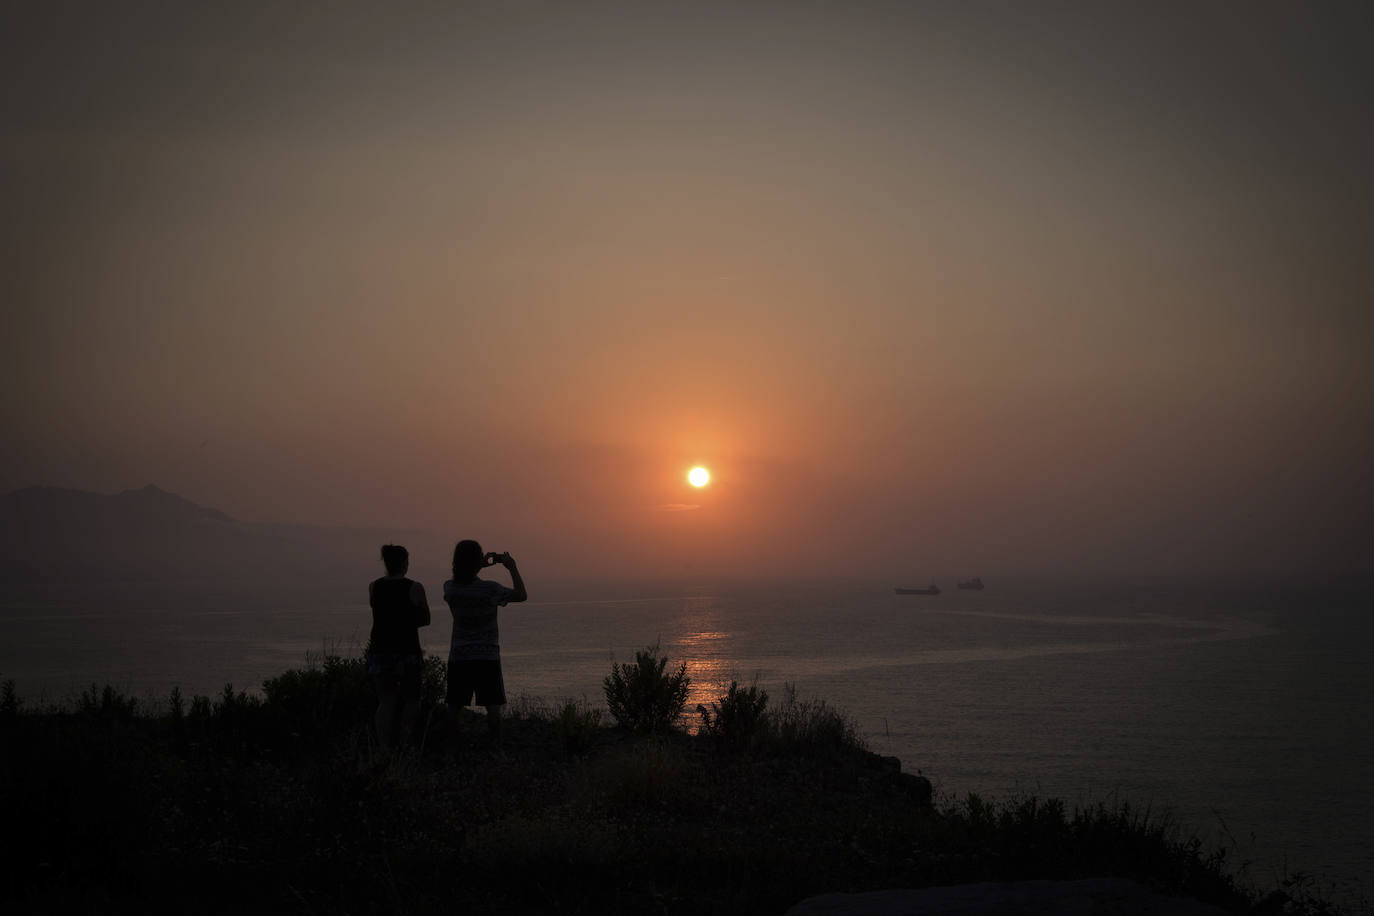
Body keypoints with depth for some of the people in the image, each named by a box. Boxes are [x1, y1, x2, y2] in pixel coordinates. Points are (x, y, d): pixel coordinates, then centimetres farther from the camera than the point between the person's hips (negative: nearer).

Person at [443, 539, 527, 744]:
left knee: (454, 706, 8)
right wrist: (512, 567, 2)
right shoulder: (489, 589, -16)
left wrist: (482, 565, 17)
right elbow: (521, 595, -5)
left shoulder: (450, 588, -5)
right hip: (487, 657, -3)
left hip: (458, 658, 3)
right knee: (493, 706, 1)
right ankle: (496, 745, -2)